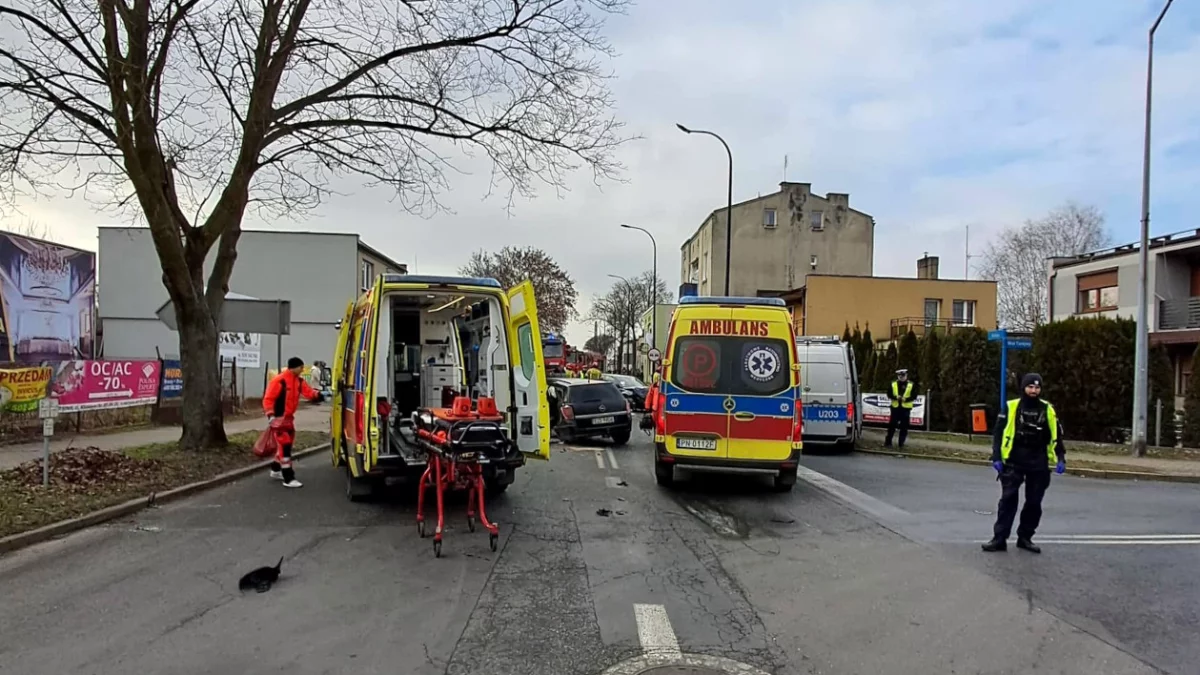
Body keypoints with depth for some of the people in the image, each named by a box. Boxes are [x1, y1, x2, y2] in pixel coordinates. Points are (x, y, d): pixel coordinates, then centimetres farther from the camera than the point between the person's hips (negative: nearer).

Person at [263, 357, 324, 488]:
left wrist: (318, 395, -24)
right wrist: (270, 415, -25)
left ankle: (276, 470, 37)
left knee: (286, 444, 18)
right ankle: (288, 478, -9)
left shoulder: (299, 381, 6)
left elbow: (308, 392, -4)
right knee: (285, 446, -10)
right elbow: (268, 399, -19)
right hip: (279, 418, -9)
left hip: (289, 417, 9)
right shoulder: (279, 381, -19)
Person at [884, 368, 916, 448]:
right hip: (895, 408, 1)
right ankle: (888, 442, 8)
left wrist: (906, 399, -17)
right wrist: (896, 397, -14)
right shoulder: (893, 384, 6)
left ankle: (901, 443, 13)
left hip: (906, 408, -1)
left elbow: (914, 396, -1)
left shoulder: (911, 385, 2)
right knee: (891, 425, 2)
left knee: (904, 427, 4)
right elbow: (889, 395, 5)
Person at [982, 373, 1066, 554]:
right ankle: (999, 539, -1)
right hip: (1013, 462, -3)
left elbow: (1056, 435, 10)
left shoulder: (1047, 409, 4)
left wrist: (1060, 458, 2)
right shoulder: (1011, 407, -3)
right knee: (1008, 499, -4)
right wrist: (997, 457, -9)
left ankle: (1025, 537, 22)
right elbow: (999, 433, -2)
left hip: (1038, 464, 3)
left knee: (1034, 502, 8)